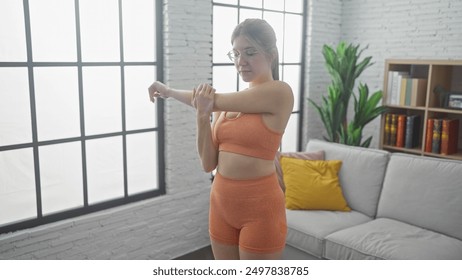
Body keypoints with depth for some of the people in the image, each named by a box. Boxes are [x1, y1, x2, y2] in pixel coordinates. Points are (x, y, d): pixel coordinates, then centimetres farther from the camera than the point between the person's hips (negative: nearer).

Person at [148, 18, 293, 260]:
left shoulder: (280, 92, -12)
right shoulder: (226, 103, 6)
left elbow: (213, 101, -13)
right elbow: (208, 163, 1)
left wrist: (169, 91, 2)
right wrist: (202, 115, -15)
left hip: (259, 208, -6)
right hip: (221, 204, 6)